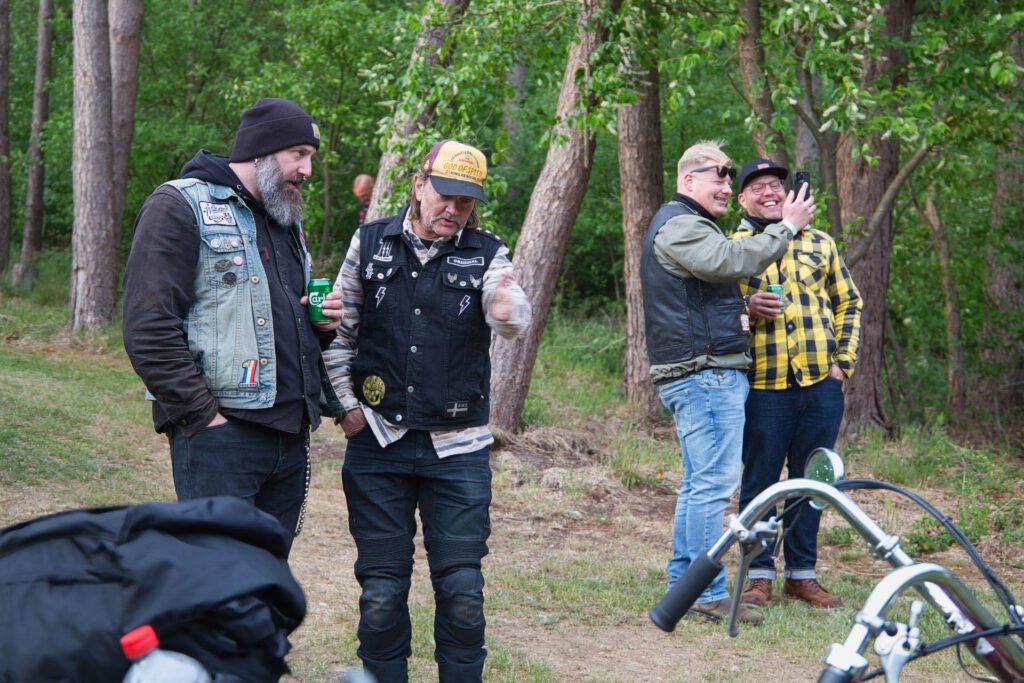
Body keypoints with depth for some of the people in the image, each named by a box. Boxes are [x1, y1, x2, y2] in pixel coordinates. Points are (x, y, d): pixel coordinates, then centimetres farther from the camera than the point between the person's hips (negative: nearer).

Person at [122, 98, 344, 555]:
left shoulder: (286, 220, 21)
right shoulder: (180, 207, -5)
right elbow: (149, 332, -14)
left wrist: (321, 324, 10)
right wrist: (205, 415, -17)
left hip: (290, 432, 8)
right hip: (219, 432, -8)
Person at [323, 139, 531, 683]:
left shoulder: (487, 256, 0)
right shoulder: (370, 243, 4)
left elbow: (514, 323, -19)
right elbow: (338, 329, 10)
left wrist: (508, 309, -42)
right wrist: (345, 402, 1)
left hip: (458, 449, -1)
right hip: (377, 442, 1)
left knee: (462, 588, -1)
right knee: (381, 589, 5)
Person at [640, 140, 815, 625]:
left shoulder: (682, 226, 26)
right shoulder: (679, 225, -9)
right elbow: (733, 262, -23)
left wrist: (739, 318, 19)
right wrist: (786, 227, -17)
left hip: (698, 374, 11)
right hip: (706, 371, -11)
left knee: (698, 484, 13)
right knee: (714, 484, -12)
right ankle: (710, 594, -12)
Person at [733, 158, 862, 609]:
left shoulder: (819, 243, 12)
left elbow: (848, 304, 17)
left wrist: (843, 361, 6)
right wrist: (746, 307, -15)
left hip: (821, 383, 2)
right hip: (763, 386, -2)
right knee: (759, 482, 1)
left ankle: (802, 574, 18)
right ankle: (760, 576, 11)